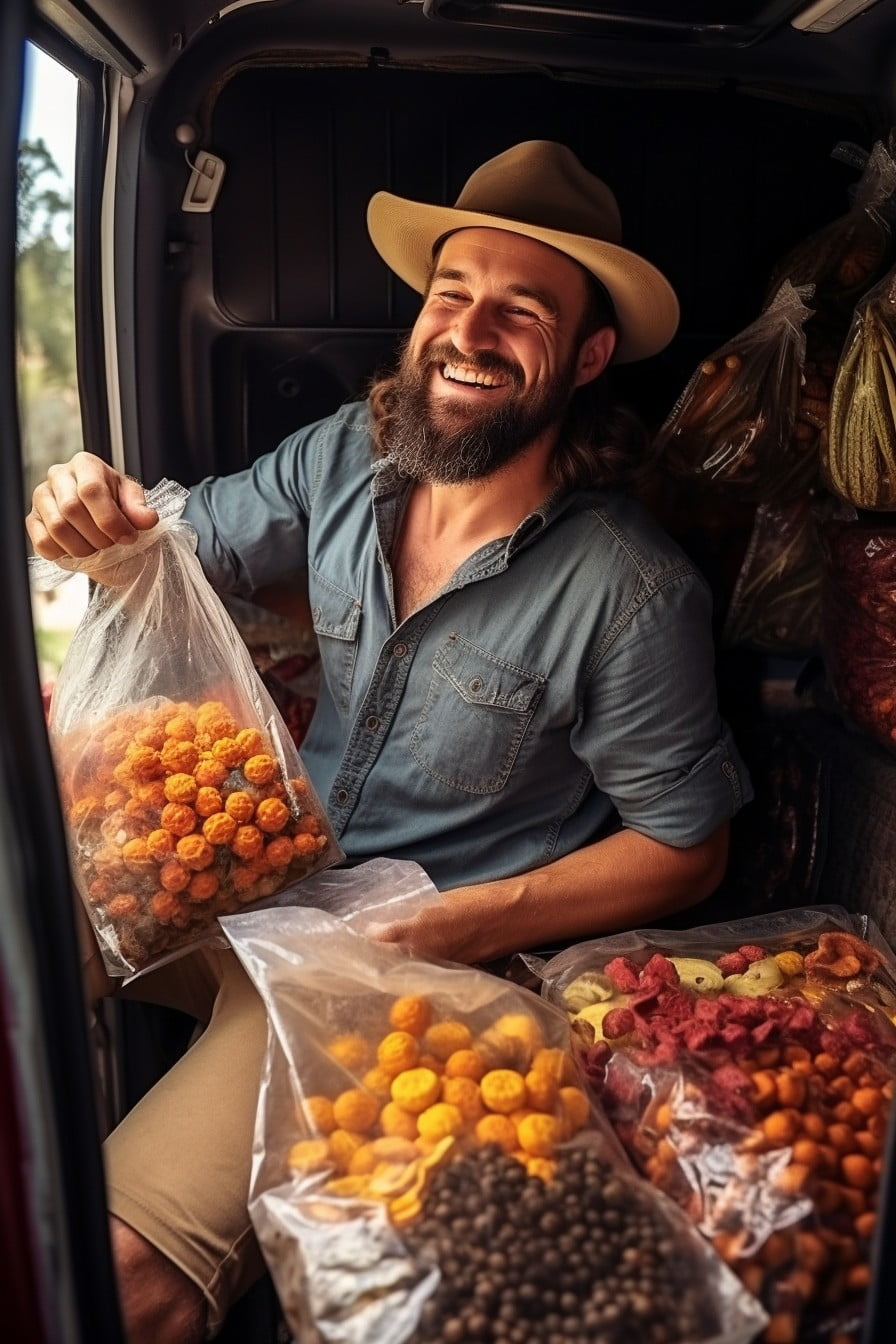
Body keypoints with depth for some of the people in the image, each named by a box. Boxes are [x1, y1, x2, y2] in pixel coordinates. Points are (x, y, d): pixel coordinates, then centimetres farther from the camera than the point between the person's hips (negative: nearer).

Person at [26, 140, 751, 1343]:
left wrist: (480, 923, -20)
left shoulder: (632, 592, -19)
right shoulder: (343, 455, -4)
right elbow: (192, 553, 10)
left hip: (409, 952, -5)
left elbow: (685, 847, -9)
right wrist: (103, 526, -14)